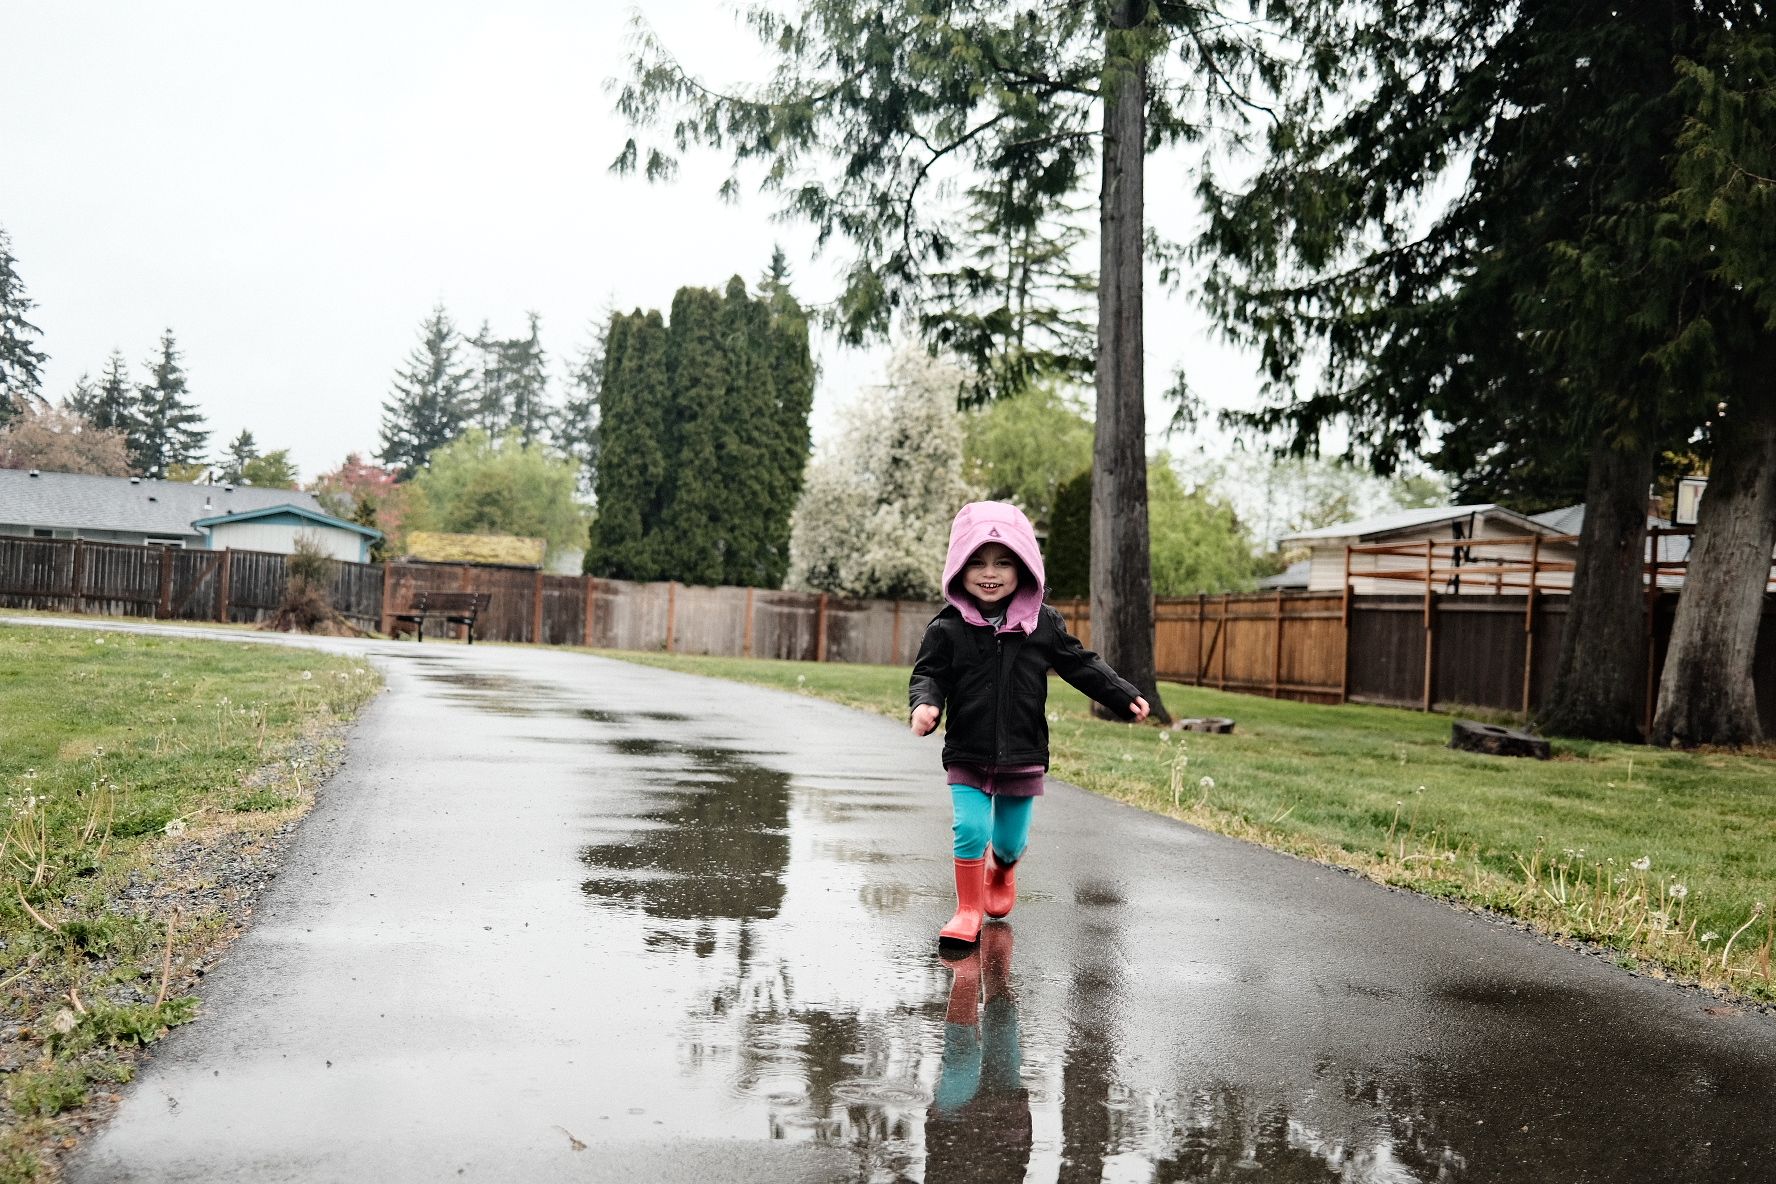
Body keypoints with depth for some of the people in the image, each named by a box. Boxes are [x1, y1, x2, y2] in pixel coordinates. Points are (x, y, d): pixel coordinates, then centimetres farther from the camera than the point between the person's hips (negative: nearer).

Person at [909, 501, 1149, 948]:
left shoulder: (1043, 623, -3)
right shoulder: (947, 629, -8)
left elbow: (1080, 663, 5)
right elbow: (928, 675, -7)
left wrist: (1124, 695, 0)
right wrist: (925, 704, -28)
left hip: (1023, 756, 2)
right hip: (967, 755, -2)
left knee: (1011, 839, 13)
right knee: (970, 830, -13)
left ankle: (1002, 869, 50)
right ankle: (968, 910, 9)